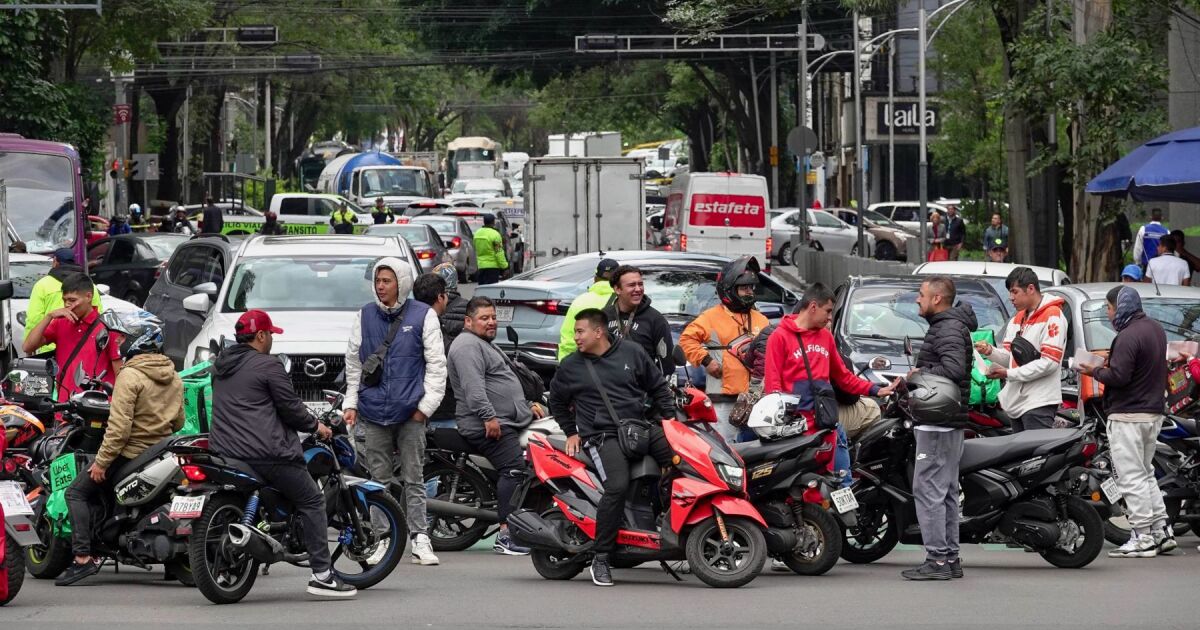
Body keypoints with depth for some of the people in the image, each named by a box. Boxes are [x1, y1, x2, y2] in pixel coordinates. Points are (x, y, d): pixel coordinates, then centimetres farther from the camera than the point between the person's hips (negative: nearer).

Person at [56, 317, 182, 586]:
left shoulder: (130, 376, -17)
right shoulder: (174, 378, 8)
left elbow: (119, 426, -21)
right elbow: (178, 422, 15)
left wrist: (101, 461, -15)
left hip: (130, 453, -8)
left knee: (77, 492, 1)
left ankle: (83, 558, -13)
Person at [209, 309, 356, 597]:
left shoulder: (220, 367, 18)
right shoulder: (268, 366, -6)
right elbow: (291, 408, -6)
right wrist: (316, 426, 12)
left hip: (224, 453, 8)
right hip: (264, 453, -8)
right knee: (312, 501, 0)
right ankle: (322, 575, -6)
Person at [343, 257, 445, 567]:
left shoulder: (422, 315, 2)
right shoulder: (365, 316, 11)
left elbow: (436, 363, 1)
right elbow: (353, 362, 17)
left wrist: (426, 405, -5)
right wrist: (351, 402, 10)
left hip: (410, 413, -3)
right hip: (374, 413, 3)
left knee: (414, 478, -2)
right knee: (380, 480, 4)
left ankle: (420, 538, -2)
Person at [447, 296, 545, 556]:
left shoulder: (487, 345, 27)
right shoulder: (468, 345, -9)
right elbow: (473, 386, -23)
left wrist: (527, 405, 30)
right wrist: (488, 417, -30)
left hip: (509, 422, 11)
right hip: (489, 425, -11)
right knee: (514, 469, -20)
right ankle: (506, 534, -25)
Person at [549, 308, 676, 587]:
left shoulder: (632, 353, 8)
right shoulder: (571, 366, 8)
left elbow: (658, 387, 17)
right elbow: (556, 401, 23)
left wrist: (669, 418, 9)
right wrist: (571, 432, 17)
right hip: (603, 436, -3)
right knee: (617, 487, -28)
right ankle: (601, 559, -22)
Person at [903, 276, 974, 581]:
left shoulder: (949, 329, -14)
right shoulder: (945, 326, 20)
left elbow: (953, 368, -28)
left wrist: (920, 373, -15)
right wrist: (919, 375, 8)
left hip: (937, 424, -11)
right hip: (949, 423, 11)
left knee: (928, 490, -10)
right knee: (946, 492, 13)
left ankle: (937, 559, -11)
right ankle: (950, 557, 17)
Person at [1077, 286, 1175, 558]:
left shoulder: (1128, 337, -18)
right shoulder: (1156, 329, 13)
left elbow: (1119, 376, -24)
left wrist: (1095, 371, -6)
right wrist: (1110, 364, 14)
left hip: (1128, 415, -10)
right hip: (1154, 411, 10)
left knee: (1131, 477, -5)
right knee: (1145, 474, 19)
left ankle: (1143, 538, -6)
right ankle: (1162, 530, 16)